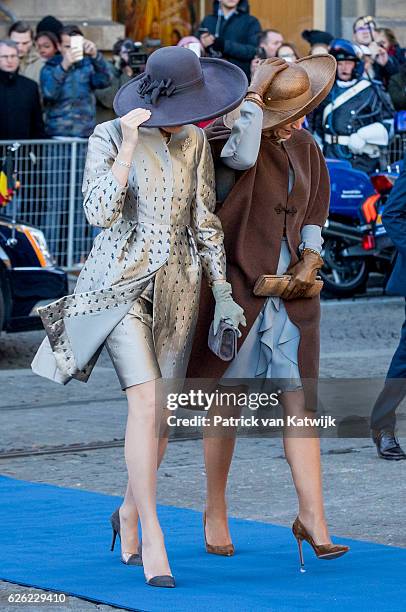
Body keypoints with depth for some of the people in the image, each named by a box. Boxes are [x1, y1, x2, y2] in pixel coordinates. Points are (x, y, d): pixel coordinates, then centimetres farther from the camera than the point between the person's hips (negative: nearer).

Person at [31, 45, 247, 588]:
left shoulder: (194, 141, 4)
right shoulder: (109, 137, -8)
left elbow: (205, 221, 10)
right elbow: (100, 213, -18)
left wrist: (222, 291, 7)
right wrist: (129, 146, -23)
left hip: (177, 286, 5)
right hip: (121, 283, -4)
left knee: (159, 411, 7)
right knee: (146, 403, -17)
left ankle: (130, 511, 32)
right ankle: (154, 544, -16)